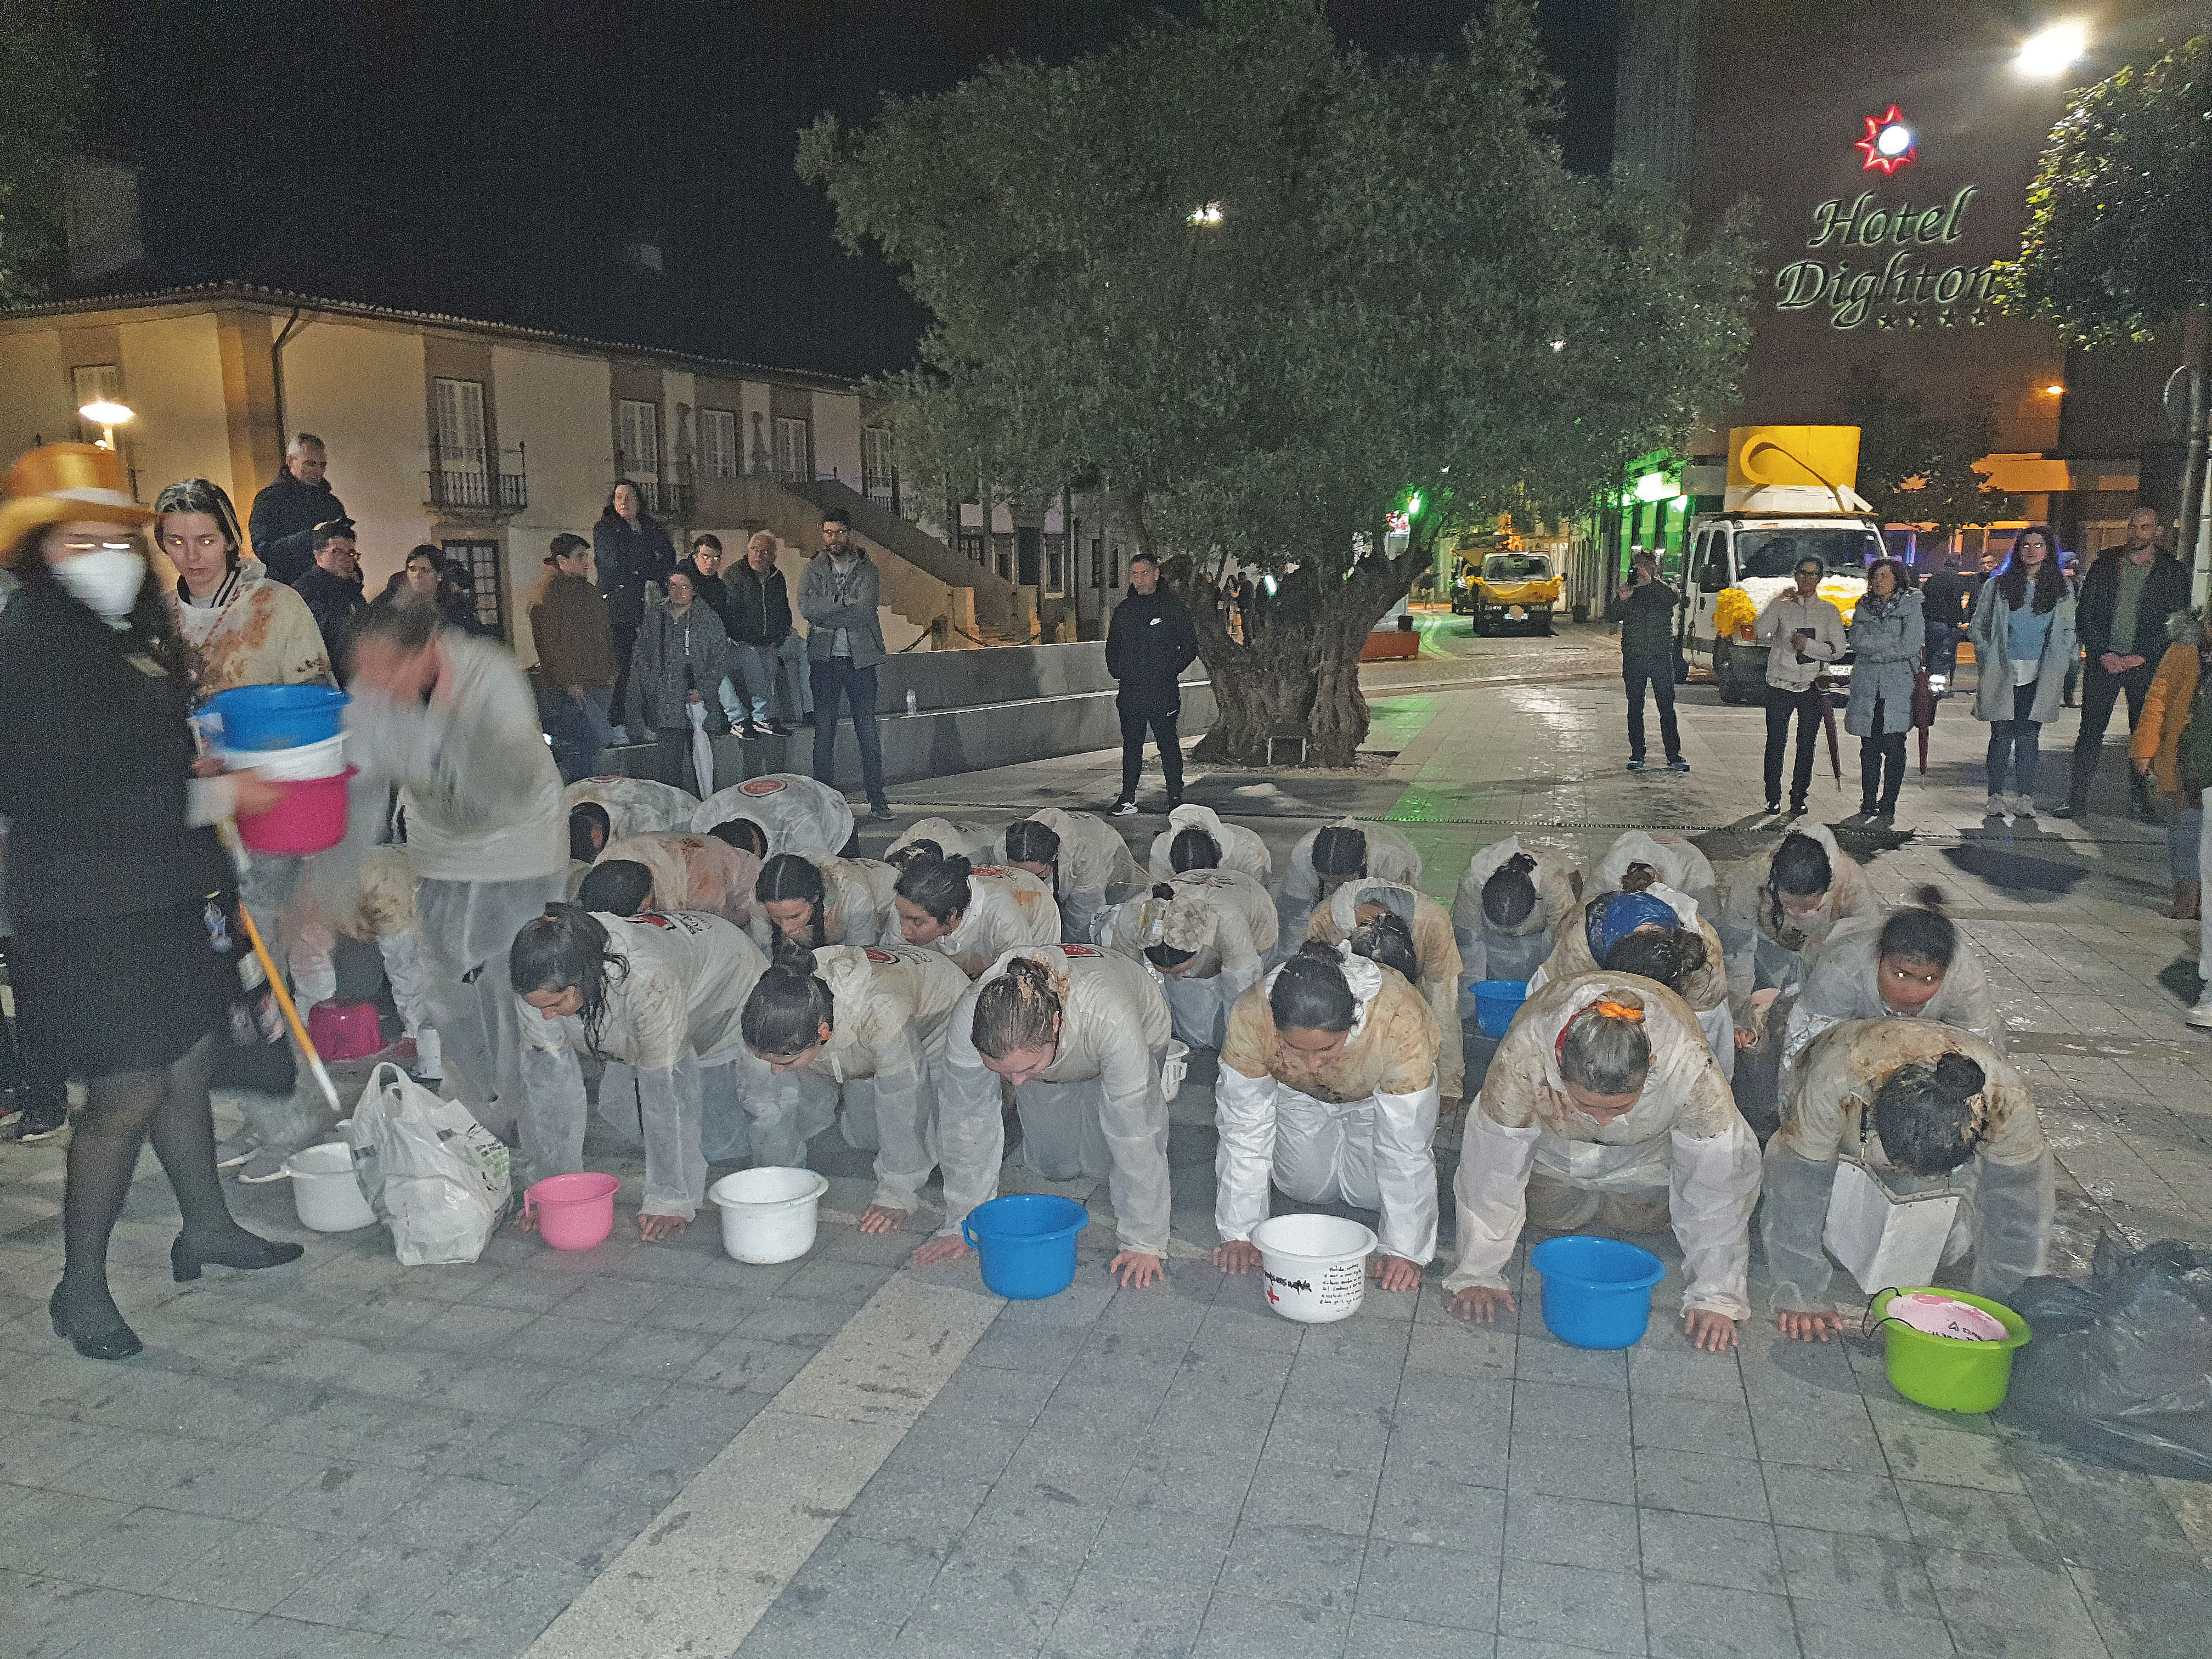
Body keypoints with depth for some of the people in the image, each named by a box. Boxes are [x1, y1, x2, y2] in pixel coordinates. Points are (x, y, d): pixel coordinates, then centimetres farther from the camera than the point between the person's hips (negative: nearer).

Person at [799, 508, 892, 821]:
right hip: (824, 658, 1)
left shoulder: (867, 569, 4)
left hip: (860, 657, -1)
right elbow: (806, 608, -8)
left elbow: (866, 610, -12)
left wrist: (825, 614, -9)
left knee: (868, 730, 0)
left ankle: (876, 799, 6)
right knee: (824, 730, 1)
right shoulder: (814, 571, 9)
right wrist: (844, 602, -12)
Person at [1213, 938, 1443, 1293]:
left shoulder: (1400, 1023, -45)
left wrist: (1404, 1251, -31)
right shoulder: (1250, 1017, -40)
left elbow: (1406, 1148, -35)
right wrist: (1240, 1235, -26)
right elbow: (1245, 1132, -29)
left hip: (1376, 1092, -1)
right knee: (1306, 1188, -4)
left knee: (1372, 1193, -9)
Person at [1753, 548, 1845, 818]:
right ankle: (1773, 799, 8)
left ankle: (1798, 798, 13)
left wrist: (1809, 645, -14)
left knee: (1806, 745, 5)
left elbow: (1838, 650, 0)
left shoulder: (1830, 611, 9)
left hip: (1812, 687, 1)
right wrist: (1777, 601, -15)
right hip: (1780, 686, -1)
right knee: (1776, 743, -1)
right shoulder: (1781, 607, 5)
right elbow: (1760, 633, -13)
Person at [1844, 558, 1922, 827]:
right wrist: (1892, 643, -10)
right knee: (1869, 748, 2)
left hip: (1898, 686, -2)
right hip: (1866, 686, 2)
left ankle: (1888, 804, 1)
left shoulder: (1911, 605, 5)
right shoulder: (1863, 606, 14)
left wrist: (1874, 647, -5)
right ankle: (1869, 802, 8)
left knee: (1894, 748, -5)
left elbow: (1912, 644, -7)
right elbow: (1856, 641, -1)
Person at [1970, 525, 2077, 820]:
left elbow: (2067, 633, 14)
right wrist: (1989, 660, -2)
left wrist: (2057, 667, 4)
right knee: (2002, 736, -2)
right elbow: (1977, 626, 7)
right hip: (2003, 675, -1)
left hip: (2039, 678, 1)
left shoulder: (2060, 589, 8)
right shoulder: (1998, 585, 3)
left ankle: (2025, 799, 6)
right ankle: (1996, 798, 2)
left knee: (2028, 737, 2)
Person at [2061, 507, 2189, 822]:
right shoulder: (2105, 565, 6)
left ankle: (2140, 800, 14)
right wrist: (2102, 653, -7)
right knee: (2090, 731, -1)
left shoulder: (2173, 571, 3)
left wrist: (2141, 657, -10)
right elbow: (2085, 613, 4)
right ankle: (2077, 799, 3)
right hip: (2105, 662, 0)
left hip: (2146, 665, 0)